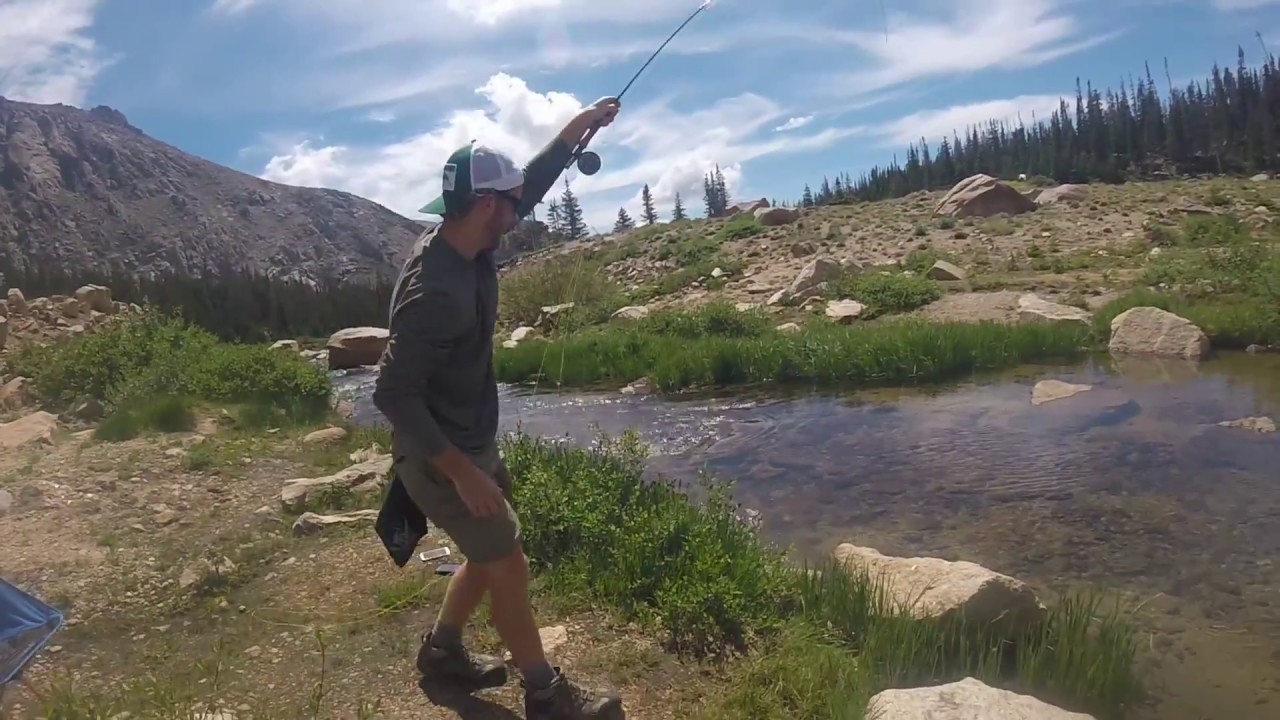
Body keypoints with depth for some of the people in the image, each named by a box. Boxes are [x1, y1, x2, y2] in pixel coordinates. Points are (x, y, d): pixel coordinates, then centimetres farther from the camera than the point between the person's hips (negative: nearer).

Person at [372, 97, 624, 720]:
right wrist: (463, 473, -28)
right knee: (509, 567, 3)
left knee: (490, 555, 22)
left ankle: (442, 650, 42)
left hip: (473, 443, 9)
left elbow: (530, 184, 13)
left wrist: (579, 125, 9)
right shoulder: (436, 291, -30)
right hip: (440, 458, -9)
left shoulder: (469, 246, -2)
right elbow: (393, 394, -29)